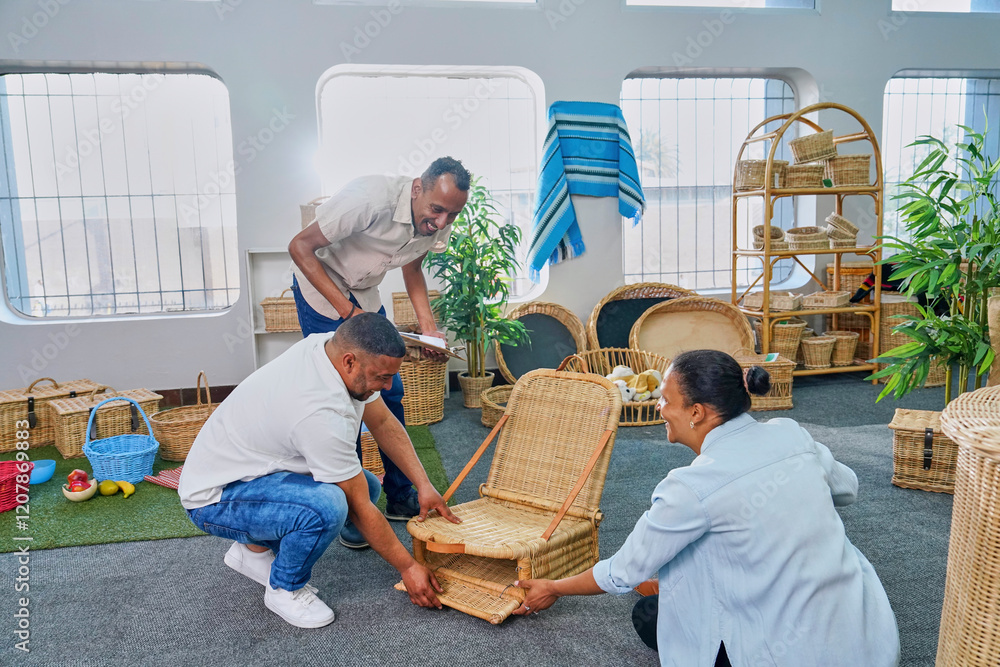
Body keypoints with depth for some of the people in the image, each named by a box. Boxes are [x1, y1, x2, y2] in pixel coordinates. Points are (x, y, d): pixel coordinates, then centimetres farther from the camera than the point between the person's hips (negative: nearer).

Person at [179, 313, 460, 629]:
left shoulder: (330, 346, -10)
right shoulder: (323, 413, -35)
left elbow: (384, 422, 3)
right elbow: (361, 510, -24)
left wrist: (424, 485, -2)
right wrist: (408, 567, -13)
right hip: (212, 499, -9)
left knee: (366, 486, 3)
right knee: (328, 506, -34)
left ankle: (256, 549, 16)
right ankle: (285, 589, -3)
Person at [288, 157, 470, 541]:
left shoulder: (437, 224, -13)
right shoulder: (371, 199, -34)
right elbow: (300, 247, -27)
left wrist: (428, 327, -8)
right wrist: (348, 312, -32)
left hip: (365, 294, 6)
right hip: (320, 289, -6)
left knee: (391, 393, 4)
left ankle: (400, 499, 17)